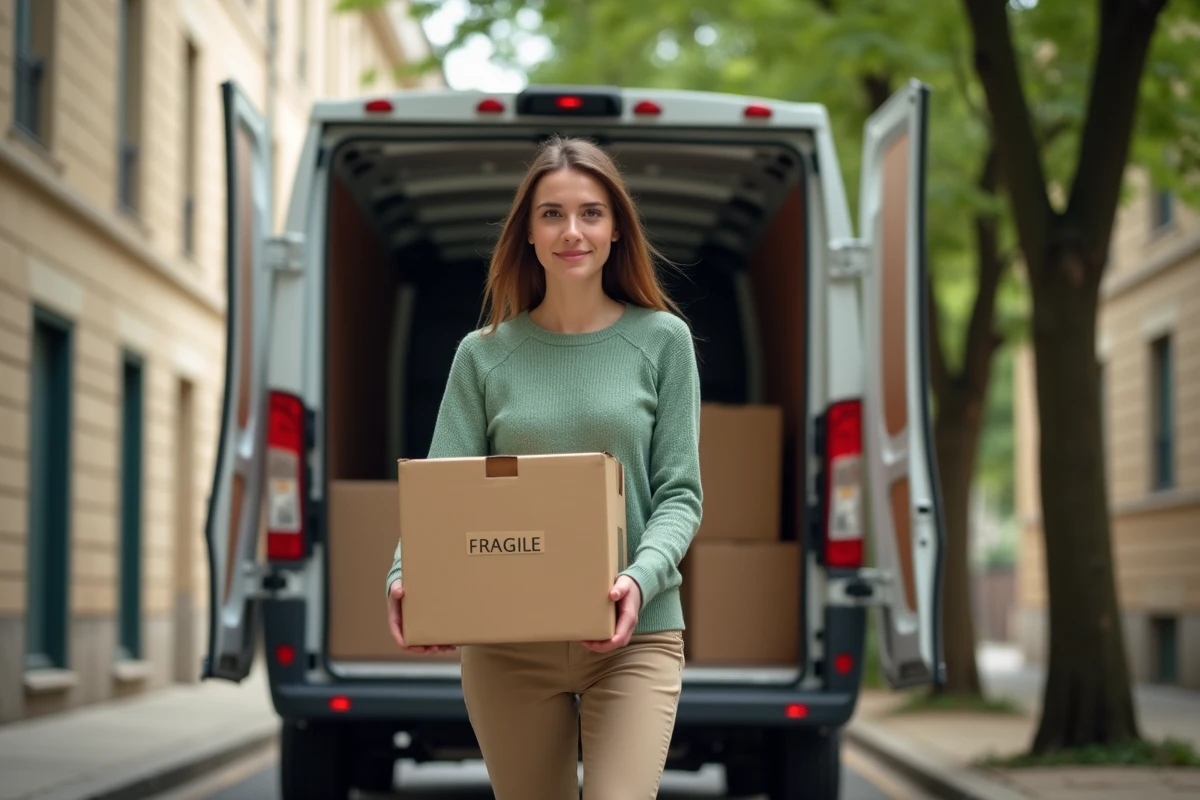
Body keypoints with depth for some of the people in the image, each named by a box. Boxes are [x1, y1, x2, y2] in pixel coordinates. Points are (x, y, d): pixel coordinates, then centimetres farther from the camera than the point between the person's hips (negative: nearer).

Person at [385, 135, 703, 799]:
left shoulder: (660, 339, 2)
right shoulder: (484, 354, 5)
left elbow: (680, 492, 0)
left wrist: (642, 577, -20)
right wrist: (406, 577, -21)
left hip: (634, 636, -1)